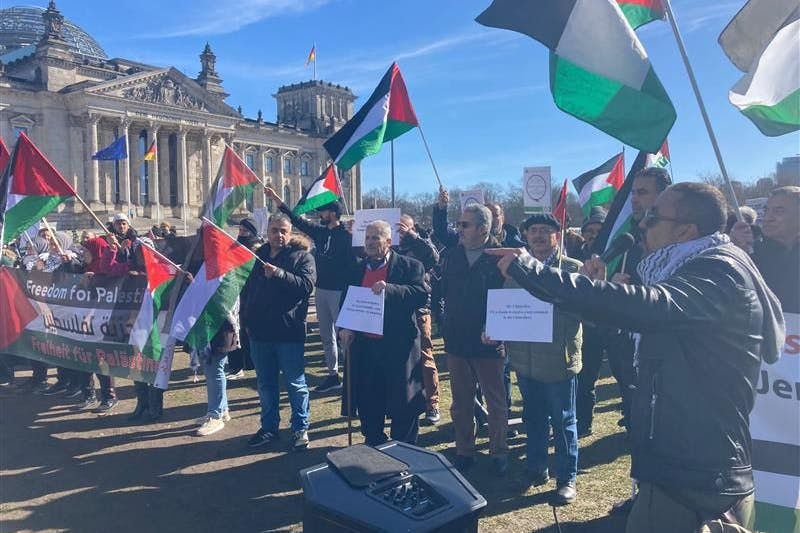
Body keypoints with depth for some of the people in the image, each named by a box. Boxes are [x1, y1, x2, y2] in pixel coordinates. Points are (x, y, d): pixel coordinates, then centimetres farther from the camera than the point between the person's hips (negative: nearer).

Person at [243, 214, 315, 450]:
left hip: (289, 331, -5)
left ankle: (300, 428, 19)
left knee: (296, 383, 5)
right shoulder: (257, 256, 12)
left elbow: (307, 286, -18)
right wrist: (246, 319, 11)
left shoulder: (302, 256, -3)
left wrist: (280, 274, -29)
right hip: (260, 331, 5)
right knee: (266, 384, 15)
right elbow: (246, 290, 19)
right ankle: (269, 427, 29)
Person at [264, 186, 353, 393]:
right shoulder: (320, 232, 10)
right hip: (320, 289, 8)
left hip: (338, 291, -8)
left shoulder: (346, 236, -10)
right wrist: (277, 200, 15)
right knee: (326, 336, 13)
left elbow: (352, 263, -14)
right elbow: (298, 221, 15)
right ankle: (333, 375, 23)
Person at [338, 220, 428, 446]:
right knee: (367, 406, 16)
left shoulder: (409, 266, -4)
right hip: (363, 347, 5)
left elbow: (421, 295, -17)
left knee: (403, 406, 7)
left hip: (398, 348, -4)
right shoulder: (356, 269, 11)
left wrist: (389, 289, -27)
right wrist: (344, 327, -2)